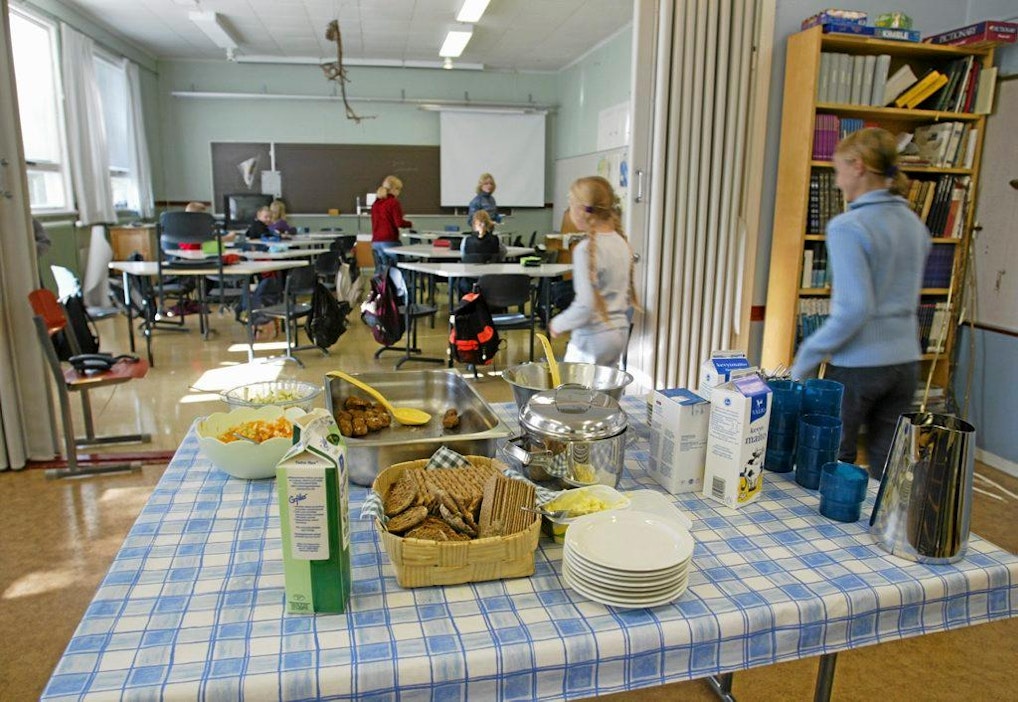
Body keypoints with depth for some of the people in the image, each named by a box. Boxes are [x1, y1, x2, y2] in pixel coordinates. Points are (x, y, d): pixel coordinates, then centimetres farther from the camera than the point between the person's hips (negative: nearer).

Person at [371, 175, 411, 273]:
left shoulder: (375, 203, 13)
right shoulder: (394, 202, -7)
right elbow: (399, 223, -13)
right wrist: (410, 223, 5)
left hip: (375, 242, 7)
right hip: (390, 242, -7)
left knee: (379, 271, 8)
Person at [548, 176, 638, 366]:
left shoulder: (586, 249, -19)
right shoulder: (622, 243, 6)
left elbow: (585, 305, -23)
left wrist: (558, 324, -9)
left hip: (593, 337, -8)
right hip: (620, 331, 8)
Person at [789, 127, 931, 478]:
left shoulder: (848, 228, -15)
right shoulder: (915, 225, 9)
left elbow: (854, 308, -21)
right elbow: (908, 299, 17)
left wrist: (805, 360, -13)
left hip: (858, 366, -7)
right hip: (905, 362, 7)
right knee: (887, 468, 13)